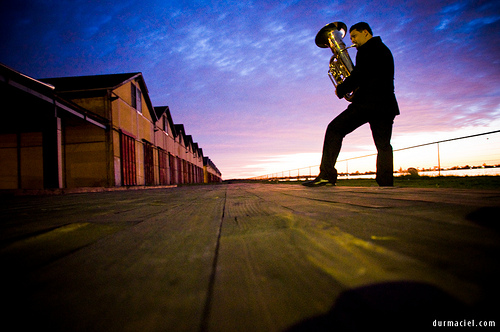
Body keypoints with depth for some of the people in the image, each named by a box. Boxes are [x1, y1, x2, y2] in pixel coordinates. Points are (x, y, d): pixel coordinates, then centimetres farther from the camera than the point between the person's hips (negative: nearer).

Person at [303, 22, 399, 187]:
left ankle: (327, 175, -16)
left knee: (335, 130, -7)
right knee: (383, 145, 6)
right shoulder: (384, 50, 31)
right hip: (386, 104, 9)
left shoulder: (368, 48, 1)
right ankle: (386, 184, 0)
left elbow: (359, 73, -12)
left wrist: (341, 90, -2)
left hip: (368, 101, -9)